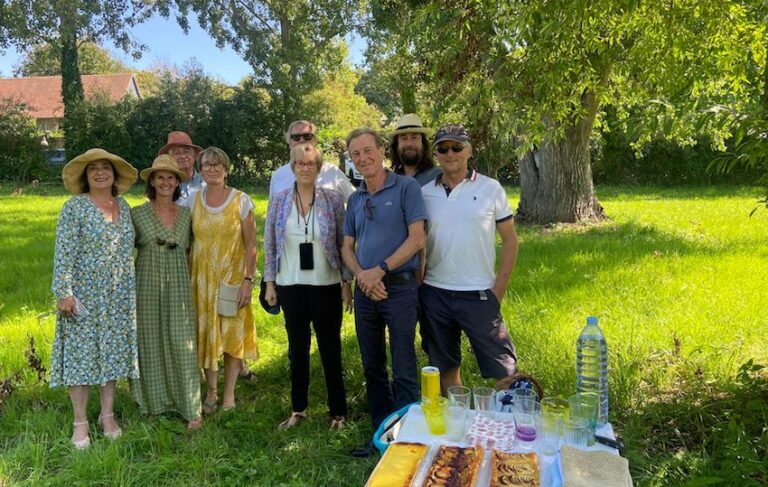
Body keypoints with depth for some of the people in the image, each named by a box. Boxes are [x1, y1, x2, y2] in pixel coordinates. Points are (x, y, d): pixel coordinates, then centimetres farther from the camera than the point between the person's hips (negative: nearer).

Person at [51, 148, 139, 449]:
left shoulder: (123, 206, 9)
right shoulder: (74, 207, -7)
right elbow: (64, 254, -12)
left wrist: (130, 290, 14)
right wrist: (64, 293, -17)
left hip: (119, 298, 5)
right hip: (84, 296, -5)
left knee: (113, 353, 11)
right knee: (81, 354, 3)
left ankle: (108, 415, 24)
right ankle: (80, 422, 15)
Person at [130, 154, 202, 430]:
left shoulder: (186, 214, 8)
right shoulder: (137, 214, 1)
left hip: (178, 287, 1)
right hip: (147, 287, -1)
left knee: (182, 345, -1)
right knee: (150, 343, 6)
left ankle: (191, 408, 7)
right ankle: (154, 402, 22)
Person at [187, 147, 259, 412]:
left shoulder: (241, 200, -6)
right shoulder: (193, 199, 3)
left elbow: (250, 246, -6)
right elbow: (186, 241, 8)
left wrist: (248, 281, -12)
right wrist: (187, 280, 5)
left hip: (232, 277, -2)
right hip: (202, 278, 3)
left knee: (232, 335, 4)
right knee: (205, 334, 8)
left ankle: (229, 395, 18)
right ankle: (211, 391, 25)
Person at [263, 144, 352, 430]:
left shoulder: (333, 200, -3)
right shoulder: (279, 201, 2)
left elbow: (344, 244, 0)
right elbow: (270, 244, 6)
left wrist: (347, 282, -2)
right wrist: (269, 283, 4)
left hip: (326, 285, -2)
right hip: (290, 286, 2)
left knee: (330, 349, 6)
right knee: (297, 349, 13)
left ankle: (338, 411, 19)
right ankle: (298, 409, 27)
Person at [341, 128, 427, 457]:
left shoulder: (406, 187, -4)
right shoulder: (355, 199, 13)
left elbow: (417, 238, -12)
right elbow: (347, 247, 12)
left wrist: (380, 270, -16)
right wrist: (361, 275, -8)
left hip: (399, 286, -6)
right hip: (365, 290, 6)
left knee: (403, 371, -1)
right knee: (372, 367, 14)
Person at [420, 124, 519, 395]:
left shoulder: (490, 188, -1)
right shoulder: (425, 193, 5)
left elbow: (510, 240, 1)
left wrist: (499, 289, -5)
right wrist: (418, 285, 1)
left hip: (479, 294, -3)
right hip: (434, 294, 3)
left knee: (502, 368, 1)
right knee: (446, 367, 15)